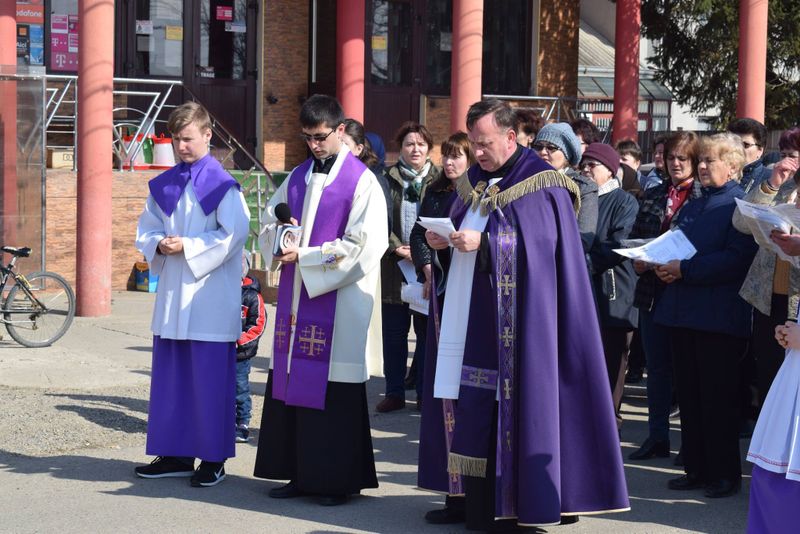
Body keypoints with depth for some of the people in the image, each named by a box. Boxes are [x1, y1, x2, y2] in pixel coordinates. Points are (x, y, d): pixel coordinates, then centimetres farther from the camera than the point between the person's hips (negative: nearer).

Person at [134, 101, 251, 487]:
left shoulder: (221, 185, -8)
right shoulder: (163, 185, 11)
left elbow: (234, 234, -14)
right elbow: (146, 229, 15)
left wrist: (187, 247, -16)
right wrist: (160, 245, -6)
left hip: (210, 298, -6)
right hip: (172, 293, 6)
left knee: (209, 378, -2)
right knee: (170, 375, 10)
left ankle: (213, 459, 7)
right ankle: (176, 454, 19)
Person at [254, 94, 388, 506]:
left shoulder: (361, 181, -6)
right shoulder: (297, 177, 14)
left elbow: (362, 245, -12)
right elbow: (269, 220, 22)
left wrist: (305, 255, -14)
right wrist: (278, 233, -2)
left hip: (339, 303, -6)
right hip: (296, 298, 6)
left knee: (334, 391, -4)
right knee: (292, 385, 6)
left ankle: (339, 480, 6)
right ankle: (299, 474, 15)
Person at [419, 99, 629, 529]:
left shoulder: (541, 184, -6)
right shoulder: (472, 183, 15)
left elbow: (540, 245, -16)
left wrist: (483, 244, -22)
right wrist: (443, 242, -2)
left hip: (513, 324, -7)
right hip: (469, 318, 7)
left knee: (511, 408, -5)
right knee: (470, 410, 6)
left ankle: (511, 507, 2)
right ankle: (476, 504, 14)